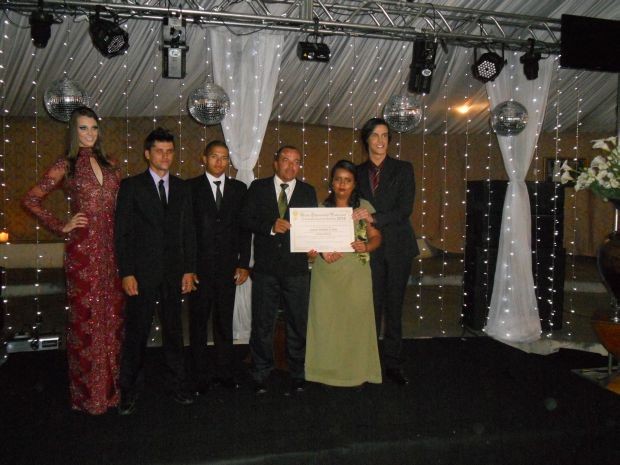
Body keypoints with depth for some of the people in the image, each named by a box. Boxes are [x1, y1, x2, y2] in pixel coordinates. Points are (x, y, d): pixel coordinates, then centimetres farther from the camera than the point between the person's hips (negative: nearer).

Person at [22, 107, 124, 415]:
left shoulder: (109, 164, 13)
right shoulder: (66, 165, 0)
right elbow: (31, 200, -2)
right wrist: (61, 227, -5)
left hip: (111, 248, 5)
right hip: (83, 249, -4)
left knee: (112, 315, 9)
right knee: (86, 317, 1)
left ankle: (111, 385, 22)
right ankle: (87, 392, 15)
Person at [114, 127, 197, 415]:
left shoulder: (181, 188, 9)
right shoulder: (131, 186, -1)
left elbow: (188, 232, 9)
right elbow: (122, 232, -4)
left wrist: (189, 269, 3)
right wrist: (126, 273, -10)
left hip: (174, 271, 3)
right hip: (142, 271, -3)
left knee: (173, 329, 11)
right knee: (136, 331, 4)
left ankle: (175, 384, 23)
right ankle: (130, 389, 18)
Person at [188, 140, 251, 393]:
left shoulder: (239, 188, 7)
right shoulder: (191, 187, 0)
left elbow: (245, 228, 7)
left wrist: (243, 264, 2)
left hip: (228, 266, 2)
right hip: (199, 266, -2)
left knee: (224, 321, 9)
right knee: (199, 322, 7)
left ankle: (225, 373, 21)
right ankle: (199, 377, 19)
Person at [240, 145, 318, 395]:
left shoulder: (308, 192, 9)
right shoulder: (258, 187, 5)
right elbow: (245, 220, -2)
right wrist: (270, 226, -18)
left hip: (296, 269, 1)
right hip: (265, 268, 0)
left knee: (298, 324, 9)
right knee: (262, 324, 8)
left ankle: (297, 375, 24)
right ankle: (261, 375, 24)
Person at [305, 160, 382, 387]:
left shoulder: (364, 206, 5)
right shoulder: (321, 207, 7)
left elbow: (376, 237, 4)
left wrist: (366, 246, -17)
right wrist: (322, 250, -14)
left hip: (356, 272, -1)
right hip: (326, 273, 1)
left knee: (356, 319, 1)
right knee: (326, 320, 4)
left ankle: (357, 371, 17)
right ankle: (328, 370, 19)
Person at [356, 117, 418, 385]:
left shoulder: (403, 169, 4)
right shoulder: (358, 172, 10)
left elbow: (405, 209, -7)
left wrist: (376, 219, -19)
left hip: (397, 246, -1)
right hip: (370, 247, 1)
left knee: (394, 306, 5)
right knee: (371, 306, 1)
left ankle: (392, 363, 14)